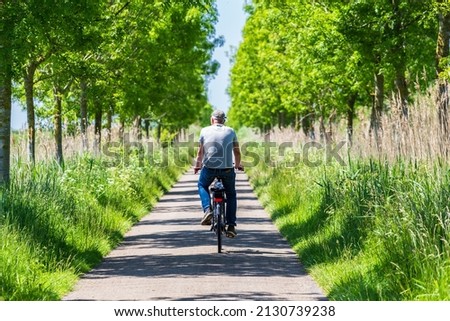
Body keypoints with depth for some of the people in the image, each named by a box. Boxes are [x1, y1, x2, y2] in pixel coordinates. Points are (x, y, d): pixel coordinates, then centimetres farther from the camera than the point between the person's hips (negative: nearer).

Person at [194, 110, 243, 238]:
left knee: (202, 185, 29)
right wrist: (238, 165, 36)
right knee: (231, 195, 20)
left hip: (209, 167, 0)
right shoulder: (231, 131, 9)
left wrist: (197, 165, 33)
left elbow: (200, 152, 16)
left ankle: (207, 209, 4)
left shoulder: (205, 131, 8)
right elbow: (237, 152, 18)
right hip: (227, 169, 0)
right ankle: (231, 226, 11)